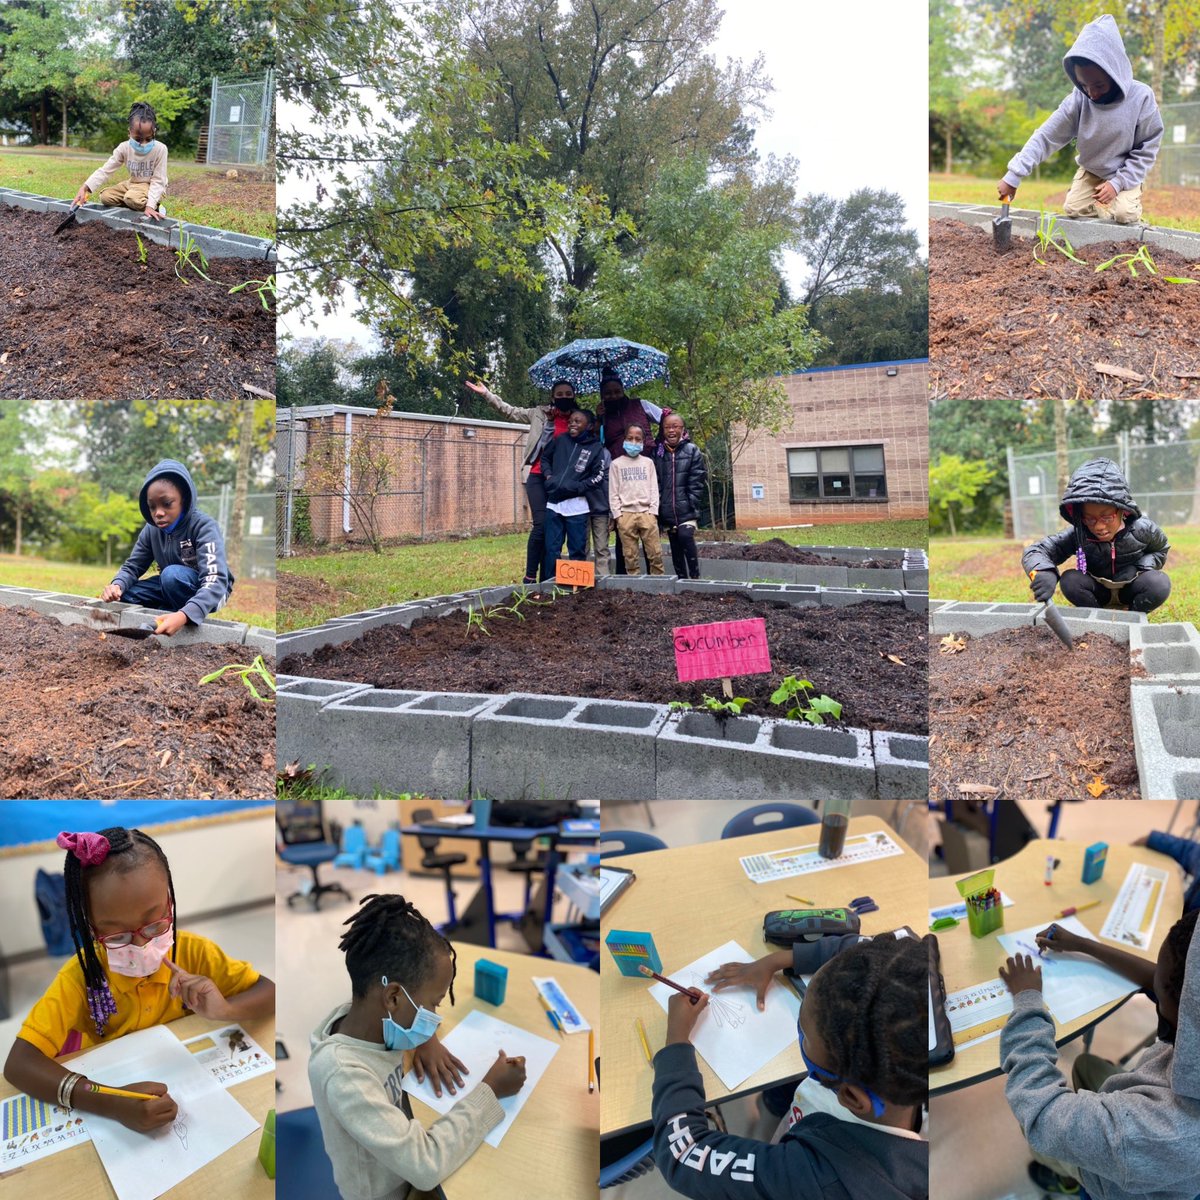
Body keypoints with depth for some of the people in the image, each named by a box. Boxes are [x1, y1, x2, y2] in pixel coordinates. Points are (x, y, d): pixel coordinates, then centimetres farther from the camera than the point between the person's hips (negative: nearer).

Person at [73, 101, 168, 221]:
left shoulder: (160, 149, -23)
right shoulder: (124, 148, -12)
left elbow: (158, 180, -22)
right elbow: (105, 170, -15)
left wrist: (150, 205, -34)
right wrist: (84, 187, -30)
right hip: (133, 183, 6)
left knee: (132, 198, -35)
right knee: (105, 196, -9)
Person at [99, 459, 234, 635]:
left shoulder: (204, 526, -27)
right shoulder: (152, 529, -7)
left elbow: (215, 580, -39)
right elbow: (133, 565, -1)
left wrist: (184, 615, -57)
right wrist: (117, 585, -28)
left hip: (209, 592, -6)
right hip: (172, 588, 6)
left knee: (173, 574, -33)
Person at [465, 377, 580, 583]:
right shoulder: (540, 414, 5)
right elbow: (511, 411, 6)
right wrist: (487, 393, 2)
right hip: (537, 476, -3)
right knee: (541, 524, -13)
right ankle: (530, 576, -5)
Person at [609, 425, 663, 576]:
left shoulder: (648, 463, 13)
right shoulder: (616, 464, 9)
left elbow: (654, 489, 9)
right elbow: (613, 492, 5)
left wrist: (653, 511, -3)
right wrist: (617, 514, -4)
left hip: (646, 513, 1)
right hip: (626, 514, -1)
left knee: (655, 553, -5)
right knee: (630, 557, 0)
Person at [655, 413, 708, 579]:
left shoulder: (692, 450, 0)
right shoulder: (657, 452, 6)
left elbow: (697, 481, -3)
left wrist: (691, 504, -11)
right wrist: (657, 506, -1)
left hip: (686, 510, -3)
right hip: (667, 511, 3)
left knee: (685, 536, -23)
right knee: (675, 547, 9)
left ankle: (695, 576, -13)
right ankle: (682, 578, 18)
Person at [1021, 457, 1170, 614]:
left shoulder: (1142, 529, -22)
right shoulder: (1078, 535, -26)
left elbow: (1160, 551, 1)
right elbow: (1034, 551, -29)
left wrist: (1138, 568, -20)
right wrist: (1044, 572, -53)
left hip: (1130, 588, 1)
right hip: (1097, 590, 0)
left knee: (1160, 583, -31)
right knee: (1069, 580, -32)